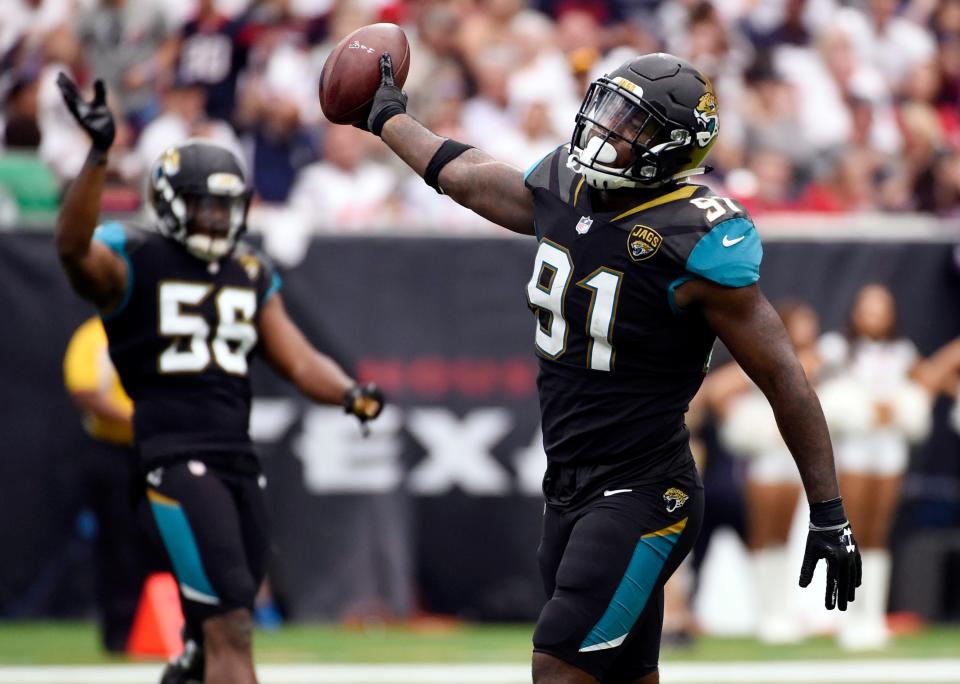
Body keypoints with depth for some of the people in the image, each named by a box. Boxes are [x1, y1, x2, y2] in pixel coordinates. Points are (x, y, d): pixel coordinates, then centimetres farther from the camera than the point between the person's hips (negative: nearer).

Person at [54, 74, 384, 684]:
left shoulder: (252, 274, 18)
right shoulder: (133, 261, -2)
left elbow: (298, 359, 12)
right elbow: (74, 246, -24)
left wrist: (350, 394, -9)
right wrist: (99, 155, -36)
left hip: (238, 455, 7)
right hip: (175, 455, -7)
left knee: (221, 625, 11)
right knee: (230, 623, -17)